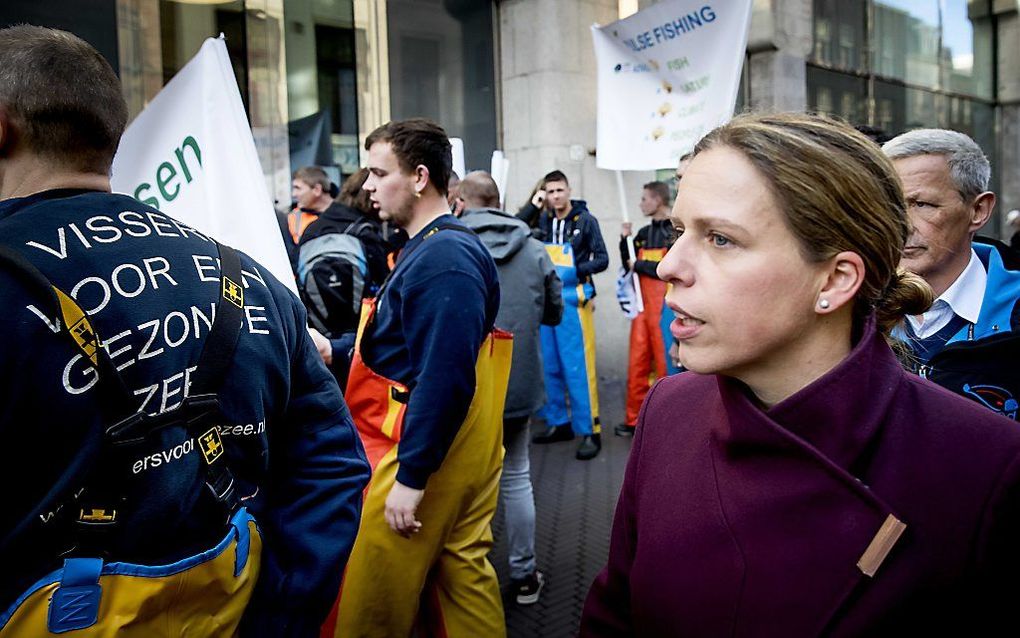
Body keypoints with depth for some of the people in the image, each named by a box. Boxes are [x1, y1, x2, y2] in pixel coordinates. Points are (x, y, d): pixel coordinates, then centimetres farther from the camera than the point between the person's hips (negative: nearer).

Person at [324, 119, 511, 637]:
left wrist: (411, 476, -22)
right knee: (463, 575, 18)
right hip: (459, 453, 10)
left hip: (426, 453, -10)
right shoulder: (435, 247, 13)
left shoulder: (441, 258, -19)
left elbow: (444, 378, -25)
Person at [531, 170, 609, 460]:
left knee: (578, 367, -7)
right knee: (551, 366, 10)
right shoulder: (541, 221, 9)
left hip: (573, 299, -5)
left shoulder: (585, 220, -3)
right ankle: (558, 423, 23)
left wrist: (577, 270, -19)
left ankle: (590, 431, 0)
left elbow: (602, 259, -4)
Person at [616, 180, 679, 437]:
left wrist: (639, 266, -7)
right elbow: (629, 264, 20)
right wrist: (625, 240, 6)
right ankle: (634, 419, 15)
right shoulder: (645, 233, 15)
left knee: (666, 363, -2)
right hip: (643, 305, 7)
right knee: (637, 364, 7)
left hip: (665, 305, -6)